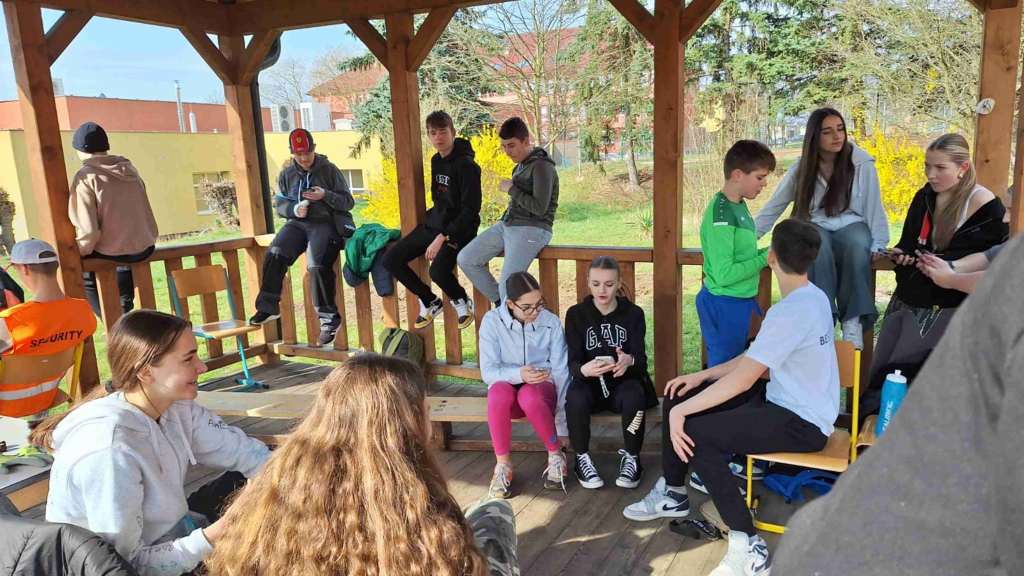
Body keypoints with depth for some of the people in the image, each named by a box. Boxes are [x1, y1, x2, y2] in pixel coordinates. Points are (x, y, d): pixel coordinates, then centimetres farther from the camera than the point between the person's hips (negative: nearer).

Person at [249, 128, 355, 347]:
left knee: (317, 264, -29)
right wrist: (294, 209, -9)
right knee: (275, 254, -24)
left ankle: (329, 318, -18)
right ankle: (268, 306, -13)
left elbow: (348, 202, 1)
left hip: (325, 223, -4)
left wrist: (326, 195, -18)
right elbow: (279, 205, 14)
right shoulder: (286, 175, 12)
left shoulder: (329, 169, 2)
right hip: (297, 223, 4)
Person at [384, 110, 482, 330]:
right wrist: (434, 224, 7)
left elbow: (471, 209, -20)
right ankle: (429, 302, 14)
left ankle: (461, 301, 2)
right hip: (434, 223, 8)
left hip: (458, 229, -8)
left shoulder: (465, 164, -16)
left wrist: (443, 237, -24)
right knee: (390, 260, -2)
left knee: (438, 270, -32)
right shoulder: (436, 161, 9)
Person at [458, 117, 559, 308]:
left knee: (508, 287, -20)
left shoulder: (541, 166, -14)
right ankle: (500, 303, 11)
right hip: (508, 225, 9)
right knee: (465, 259, 2)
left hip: (532, 230, -9)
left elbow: (539, 208, -21)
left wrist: (511, 190, -13)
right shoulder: (522, 163, 13)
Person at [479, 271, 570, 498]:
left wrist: (562, 424, -9)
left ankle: (555, 456, -11)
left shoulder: (551, 322, -9)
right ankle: (503, 465, -20)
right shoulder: (492, 321, -11)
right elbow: (487, 371, -13)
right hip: (506, 387, 0)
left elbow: (561, 372, -7)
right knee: (499, 391, -37)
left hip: (542, 388, 0)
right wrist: (518, 374, -34)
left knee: (529, 396, -37)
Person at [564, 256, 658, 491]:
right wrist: (584, 369, -35)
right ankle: (582, 459, -10)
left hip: (623, 381, 0)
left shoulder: (634, 313, 1)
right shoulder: (576, 314, 1)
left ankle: (631, 458, -10)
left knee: (634, 396, -35)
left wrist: (629, 360, -36)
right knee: (575, 398, -34)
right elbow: (572, 361, -8)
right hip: (589, 382, 0)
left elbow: (641, 359, -9)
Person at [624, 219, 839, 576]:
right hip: (787, 401, 10)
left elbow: (742, 379, -27)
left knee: (694, 432, -23)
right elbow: (755, 358, 11)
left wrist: (681, 411, -20)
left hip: (802, 424, -10)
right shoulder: (812, 297, 6)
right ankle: (673, 495, 23)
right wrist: (703, 375, 5)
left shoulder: (791, 310, -26)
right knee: (680, 396, 7)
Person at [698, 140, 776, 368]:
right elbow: (724, 274, -26)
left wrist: (768, 252, -1)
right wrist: (765, 258, -18)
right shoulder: (721, 214, -23)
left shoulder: (740, 205, 5)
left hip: (740, 301, 9)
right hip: (724, 305, -9)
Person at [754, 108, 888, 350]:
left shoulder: (862, 162, -3)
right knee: (818, 248, -37)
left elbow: (874, 207, 0)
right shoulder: (802, 167, 1)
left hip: (851, 225, 0)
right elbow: (774, 207, 5)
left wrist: (877, 244, -10)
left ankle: (853, 321, -32)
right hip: (815, 227, 1)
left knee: (858, 247, -37)